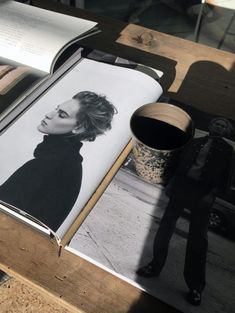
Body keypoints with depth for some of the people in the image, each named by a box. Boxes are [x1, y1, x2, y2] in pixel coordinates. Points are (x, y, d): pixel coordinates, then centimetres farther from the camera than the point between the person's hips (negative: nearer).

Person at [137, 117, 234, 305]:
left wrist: (211, 193, 1)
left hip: (203, 192, -1)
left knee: (197, 237, 5)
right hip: (182, 186, 1)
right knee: (166, 226, 4)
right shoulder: (195, 142, 13)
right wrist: (172, 183, 9)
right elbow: (181, 164, 10)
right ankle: (155, 266, 16)